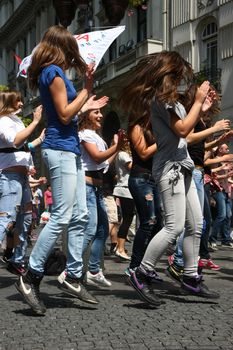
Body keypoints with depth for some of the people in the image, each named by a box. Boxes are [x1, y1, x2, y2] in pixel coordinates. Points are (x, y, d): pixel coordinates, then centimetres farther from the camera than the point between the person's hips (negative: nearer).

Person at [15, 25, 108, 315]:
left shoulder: (52, 73, 20)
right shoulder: (54, 72, -8)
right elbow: (64, 115, -14)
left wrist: (86, 106, 29)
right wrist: (87, 88, -8)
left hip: (69, 149, 10)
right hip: (60, 150, -10)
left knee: (79, 217, 8)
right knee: (61, 217, -12)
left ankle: (72, 277, 11)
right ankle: (31, 277, -6)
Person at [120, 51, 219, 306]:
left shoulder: (170, 99, 20)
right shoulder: (162, 98, -9)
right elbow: (182, 130, -15)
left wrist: (201, 108, 17)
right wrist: (198, 101, -7)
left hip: (181, 166, 10)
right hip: (169, 167, -10)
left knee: (195, 225, 9)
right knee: (174, 226, -18)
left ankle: (190, 279, 15)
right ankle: (142, 275, -12)